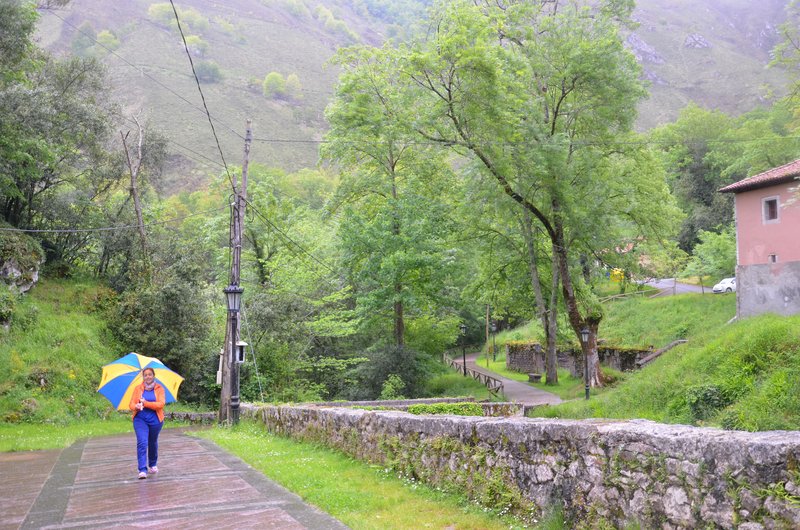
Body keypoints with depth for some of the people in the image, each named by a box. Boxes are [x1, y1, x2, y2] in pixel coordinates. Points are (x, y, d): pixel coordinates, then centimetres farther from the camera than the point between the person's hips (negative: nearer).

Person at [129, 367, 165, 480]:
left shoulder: (159, 389, -1)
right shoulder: (138, 389, 4)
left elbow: (161, 404, -13)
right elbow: (132, 404, 0)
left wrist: (146, 403, -20)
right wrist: (136, 406, -23)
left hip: (155, 420, 1)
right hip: (140, 419, 0)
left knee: (153, 443, 16)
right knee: (142, 442, -16)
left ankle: (153, 465, 38)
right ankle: (142, 470, -19)